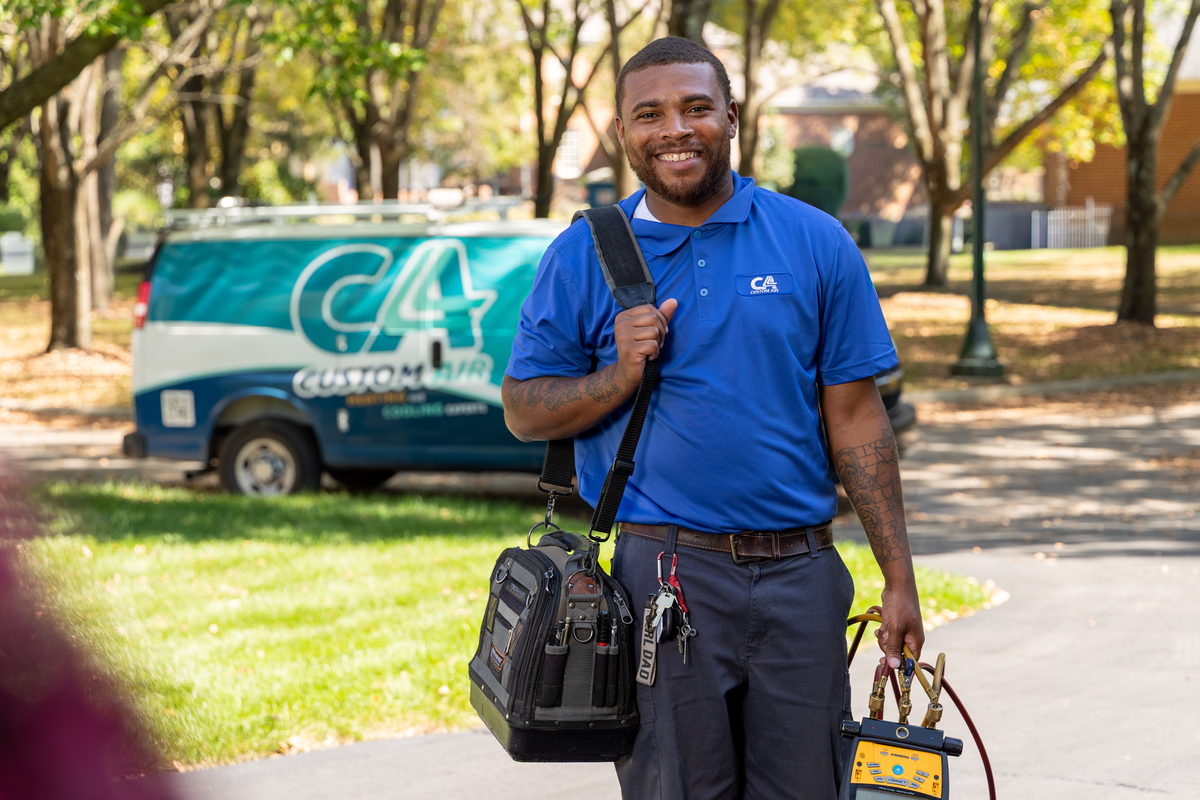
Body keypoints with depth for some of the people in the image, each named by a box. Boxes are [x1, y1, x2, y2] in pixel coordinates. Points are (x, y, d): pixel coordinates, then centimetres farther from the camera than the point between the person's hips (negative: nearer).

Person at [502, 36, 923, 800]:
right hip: (664, 572, -1)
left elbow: (856, 419, 4)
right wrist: (621, 376, -13)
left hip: (799, 574, 1)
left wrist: (900, 579, 1)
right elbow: (524, 411, 6)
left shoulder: (816, 243, 4)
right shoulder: (584, 256, 4)